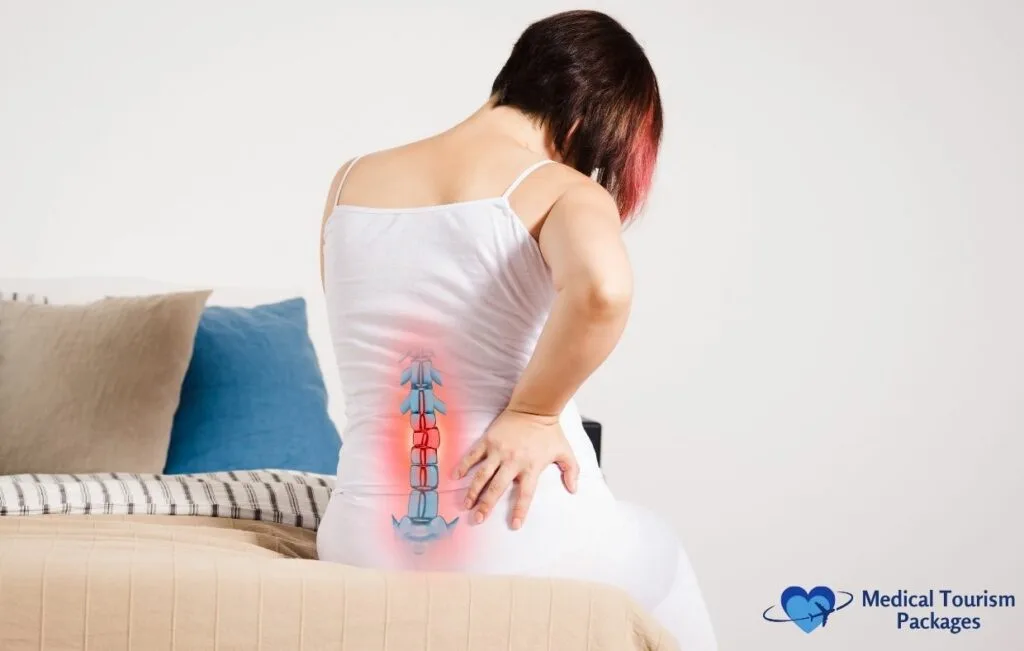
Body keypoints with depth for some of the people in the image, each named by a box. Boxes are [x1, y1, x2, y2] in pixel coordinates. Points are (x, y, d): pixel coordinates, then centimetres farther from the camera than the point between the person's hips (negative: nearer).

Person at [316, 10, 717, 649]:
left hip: (365, 548, 5)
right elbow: (602, 291, -34)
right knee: (655, 547, 31)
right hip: (526, 549, -5)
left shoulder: (349, 183, 5)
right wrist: (533, 412, -19)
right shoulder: (562, 191, -11)